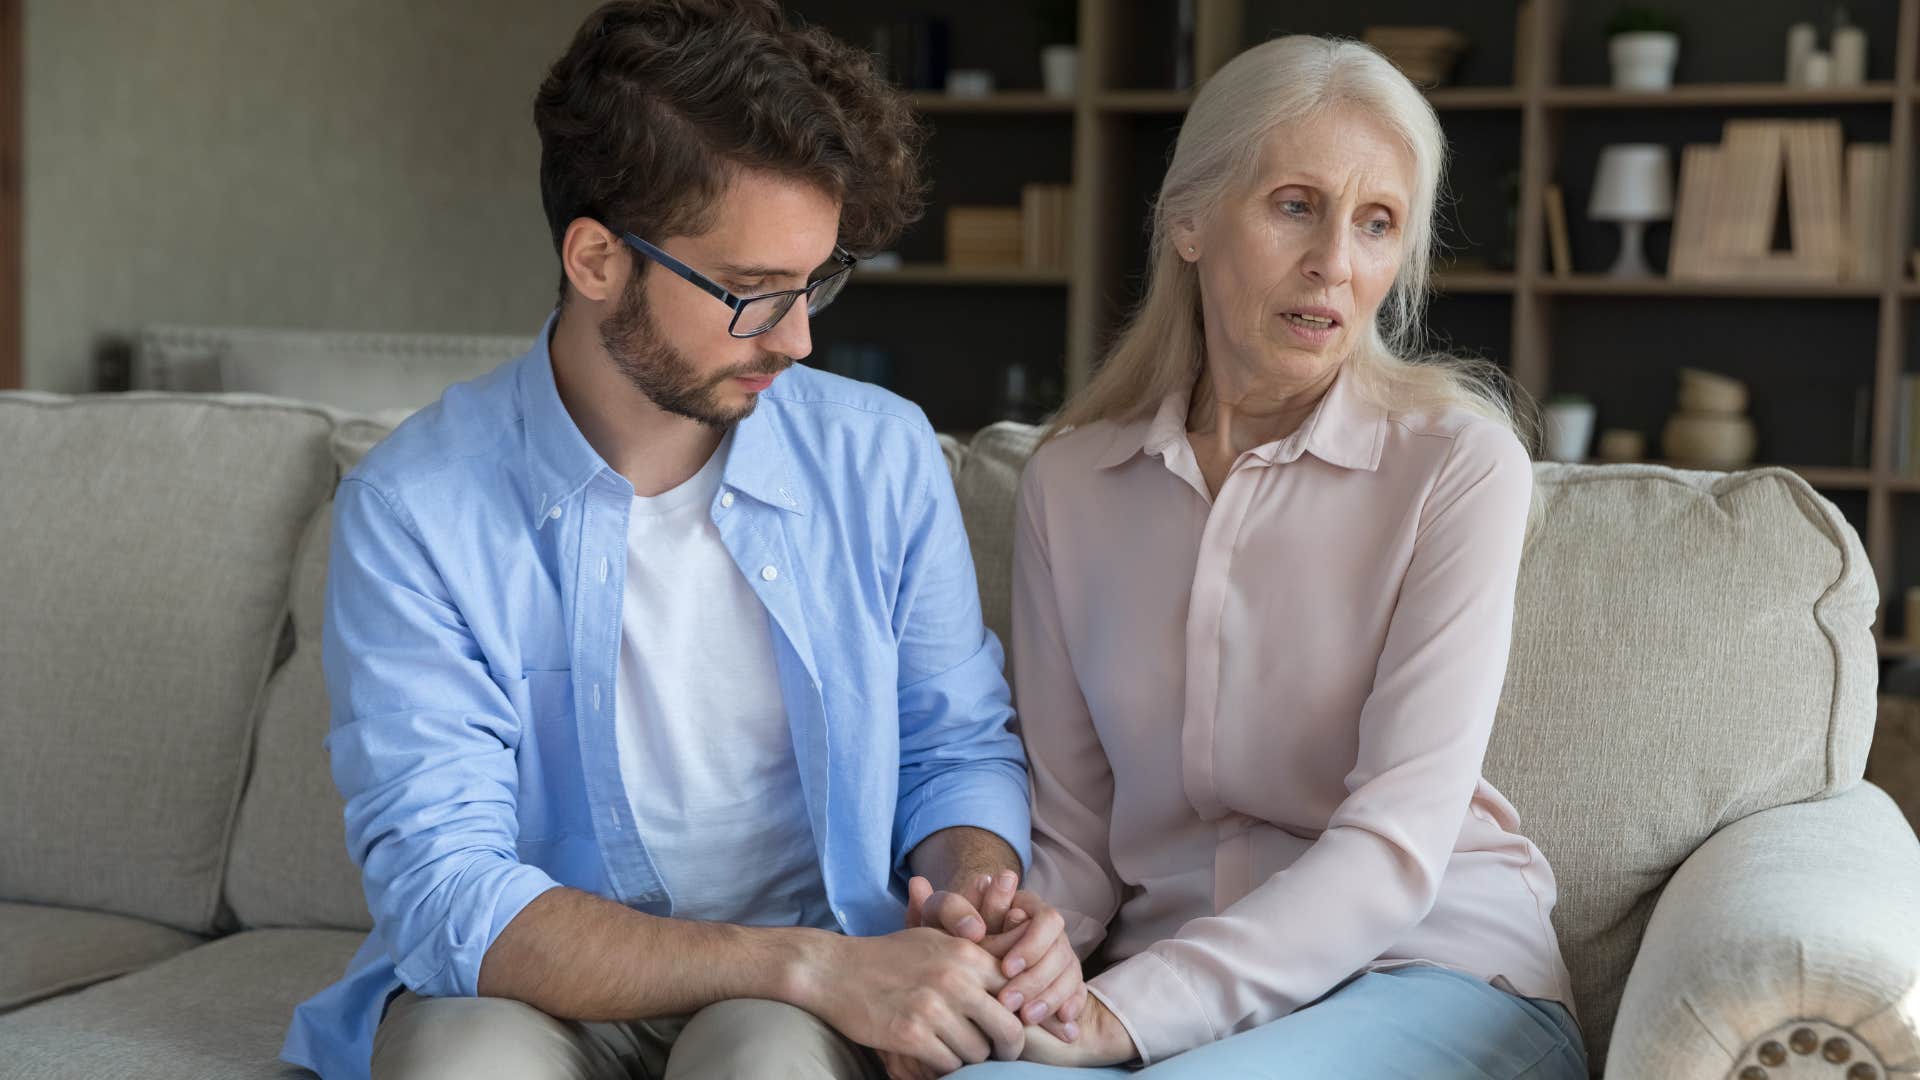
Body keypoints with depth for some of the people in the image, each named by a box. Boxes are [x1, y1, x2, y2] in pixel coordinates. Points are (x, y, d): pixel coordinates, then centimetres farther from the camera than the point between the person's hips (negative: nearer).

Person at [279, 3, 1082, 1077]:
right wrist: (806, 964, -29)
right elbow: (447, 896, -18)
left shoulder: (883, 455, 0)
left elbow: (957, 747, 11)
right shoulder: (413, 512, -11)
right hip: (533, 990, 0)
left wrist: (975, 892, -14)